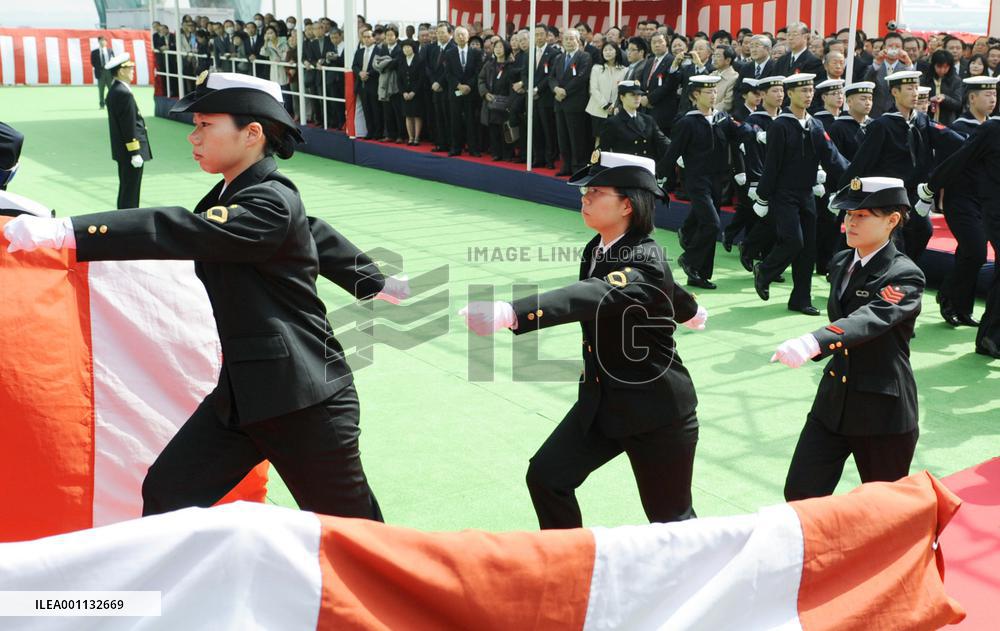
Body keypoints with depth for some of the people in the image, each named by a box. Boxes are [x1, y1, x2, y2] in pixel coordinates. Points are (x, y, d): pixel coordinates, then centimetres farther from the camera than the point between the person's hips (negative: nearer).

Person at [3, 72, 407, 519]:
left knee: (350, 530, 9)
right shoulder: (231, 194, 8)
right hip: (242, 389, 8)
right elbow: (315, 235, 21)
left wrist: (64, 232, -41)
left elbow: (184, 231, -34)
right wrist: (373, 283, 34)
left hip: (304, 398, -8)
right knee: (165, 498, 4)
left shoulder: (271, 203, -20)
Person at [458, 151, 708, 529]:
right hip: (601, 400, 7)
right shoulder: (595, 250, 0)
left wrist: (512, 313, -62)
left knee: (670, 519, 8)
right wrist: (687, 310, 43)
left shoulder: (645, 260, -25)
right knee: (546, 477, 1)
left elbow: (594, 296, -47)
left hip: (657, 410, -7)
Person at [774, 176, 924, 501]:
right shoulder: (840, 263, 7)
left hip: (884, 411, -6)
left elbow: (871, 319, -34)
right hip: (834, 401, 6)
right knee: (800, 494, 1)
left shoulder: (905, 276, -16)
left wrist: (814, 341, -50)